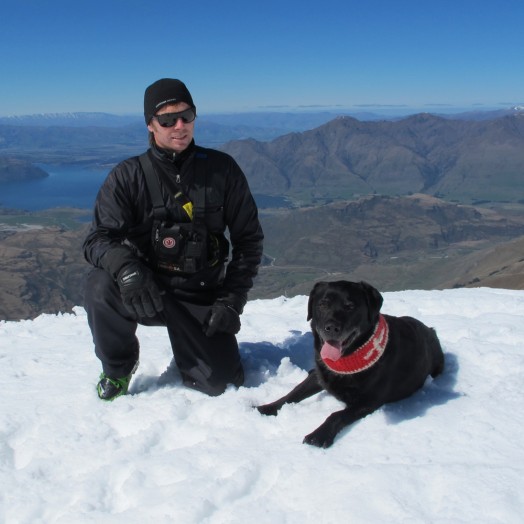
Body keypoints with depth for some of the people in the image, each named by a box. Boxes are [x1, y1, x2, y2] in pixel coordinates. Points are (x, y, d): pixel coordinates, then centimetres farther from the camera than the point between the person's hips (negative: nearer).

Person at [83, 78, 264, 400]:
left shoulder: (221, 169, -4)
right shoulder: (127, 177, -6)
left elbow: (249, 238, 1)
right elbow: (100, 238, -13)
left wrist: (232, 300, -7)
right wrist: (125, 267, -37)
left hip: (202, 297, 1)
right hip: (147, 291, 0)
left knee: (222, 382, -12)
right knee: (101, 286, -32)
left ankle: (191, 350, 25)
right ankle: (118, 368, -1)